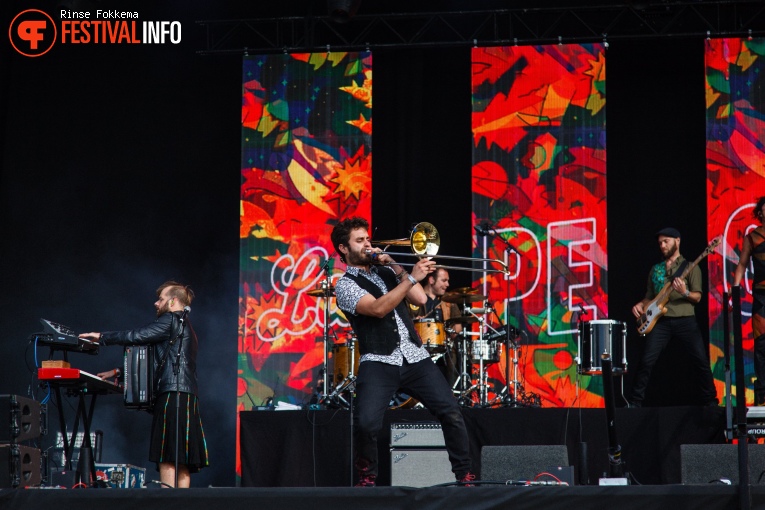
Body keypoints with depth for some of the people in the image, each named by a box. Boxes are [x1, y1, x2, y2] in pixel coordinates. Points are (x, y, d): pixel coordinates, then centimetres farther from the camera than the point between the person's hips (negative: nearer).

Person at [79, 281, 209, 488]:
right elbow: (152, 361, 30)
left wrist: (102, 337, 2)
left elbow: (137, 336, -9)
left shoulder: (171, 320, -1)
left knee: (167, 459, -14)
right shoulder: (185, 328, 29)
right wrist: (118, 372, 28)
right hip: (188, 400, 10)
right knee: (181, 464, 4)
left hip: (174, 396, -10)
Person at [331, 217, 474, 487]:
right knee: (366, 424, -22)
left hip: (415, 357, 5)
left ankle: (464, 475, 5)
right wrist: (412, 277, -23)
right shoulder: (345, 285, 1)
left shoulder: (386, 271, 18)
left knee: (452, 413, -7)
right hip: (379, 363, -5)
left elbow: (420, 299, 6)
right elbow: (378, 308, -18)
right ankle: (367, 478, 1)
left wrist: (395, 266, 0)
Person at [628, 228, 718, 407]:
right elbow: (650, 297, 24)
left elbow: (697, 297, 1)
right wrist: (641, 305, 3)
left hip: (685, 320, -2)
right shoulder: (655, 269, 19)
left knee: (701, 361, -8)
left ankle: (711, 402, 5)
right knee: (647, 361, -11)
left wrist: (685, 293, -19)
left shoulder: (690, 267, 7)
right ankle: (635, 403, -4)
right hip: (661, 321, 2)